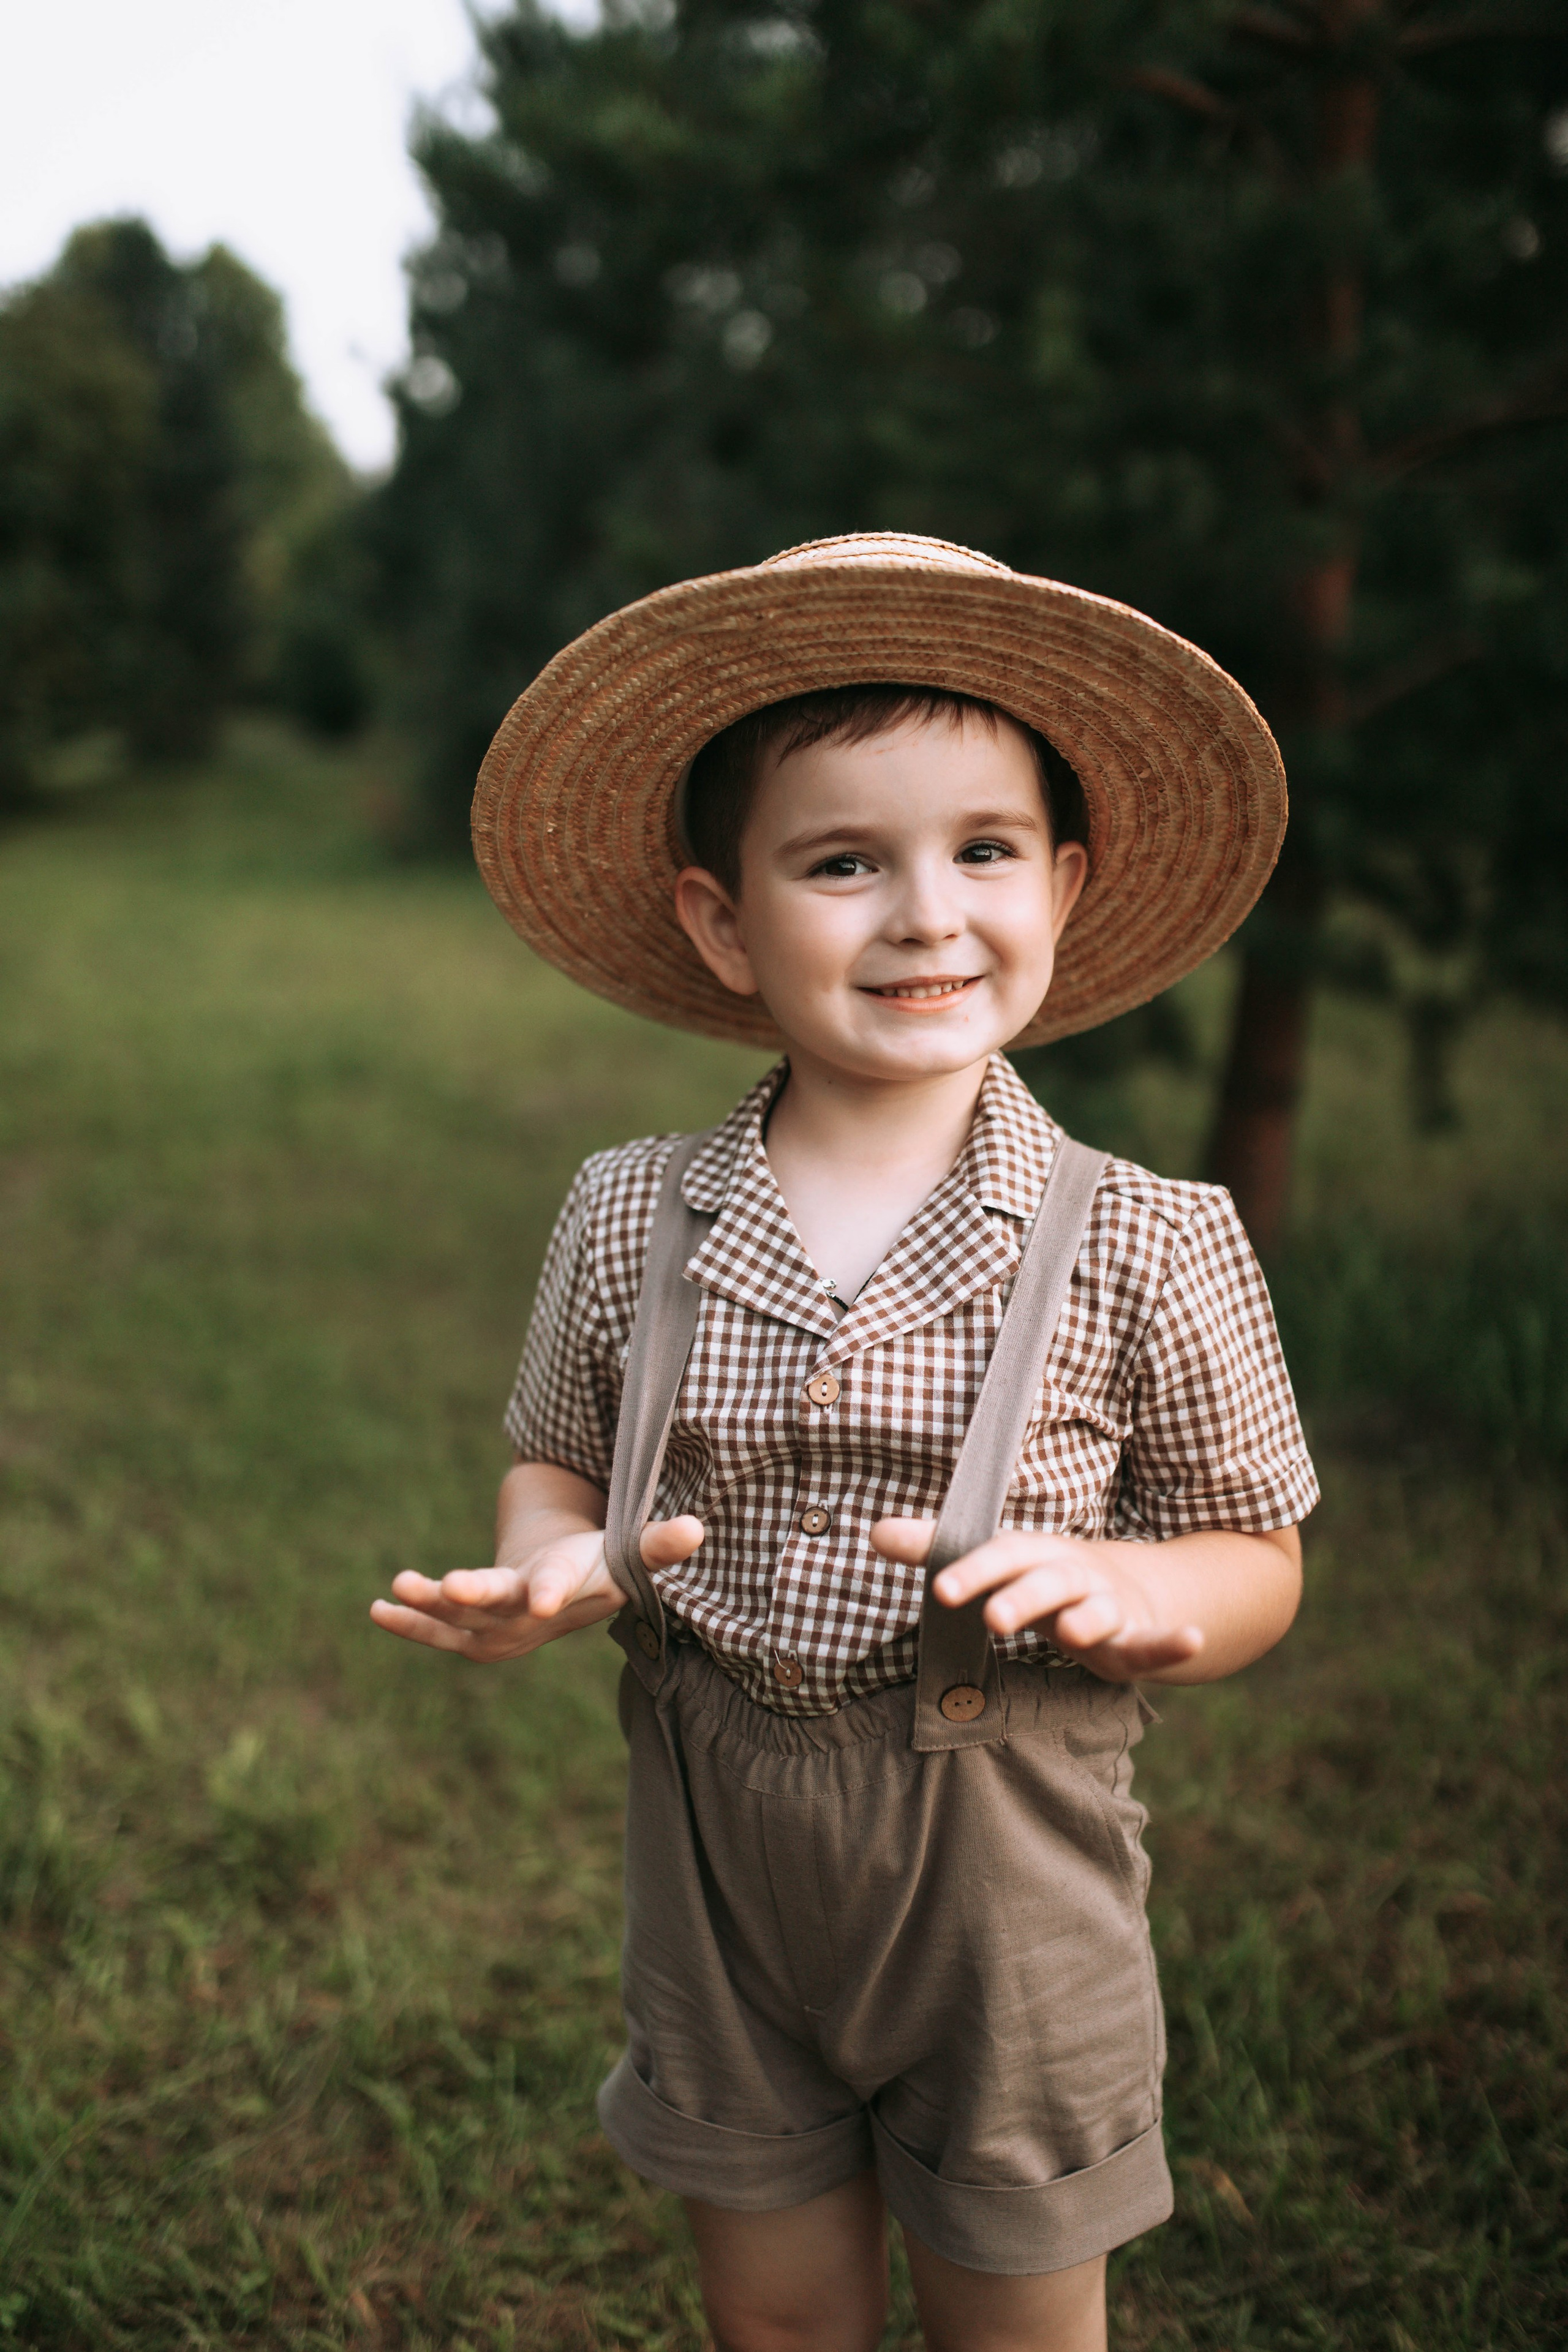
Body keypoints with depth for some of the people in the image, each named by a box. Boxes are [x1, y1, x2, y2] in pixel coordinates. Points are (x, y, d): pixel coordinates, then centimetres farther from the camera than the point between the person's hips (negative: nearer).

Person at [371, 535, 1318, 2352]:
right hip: (714, 1846, 2)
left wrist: (1108, 1582, -26)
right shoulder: (629, 1222, -7)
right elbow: (559, 1460, 8)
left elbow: (1259, 1562, -5)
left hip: (1006, 1872, -2)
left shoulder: (1147, 1248, -14)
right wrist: (553, 1564, -15)